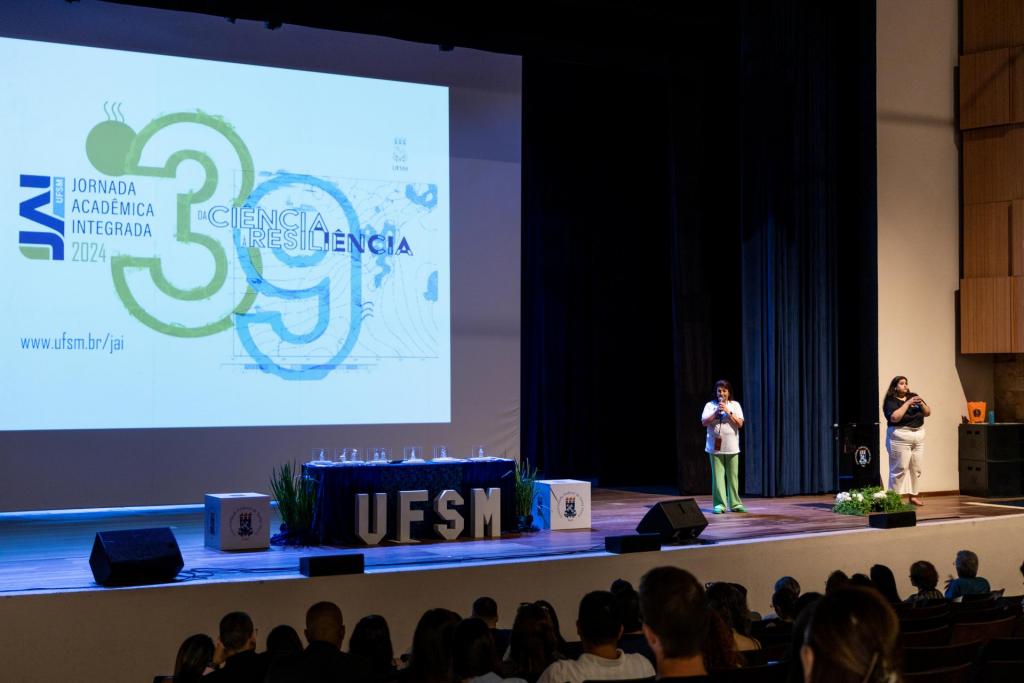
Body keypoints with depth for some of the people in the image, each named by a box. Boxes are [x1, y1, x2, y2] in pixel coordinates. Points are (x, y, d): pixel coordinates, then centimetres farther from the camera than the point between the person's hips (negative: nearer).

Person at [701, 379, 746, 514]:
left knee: (733, 476, 2)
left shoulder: (735, 405, 7)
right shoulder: (710, 405, 6)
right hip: (715, 446, -1)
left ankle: (735, 504, 9)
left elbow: (739, 423, -2)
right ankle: (719, 504, -1)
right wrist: (716, 412, -12)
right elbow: (704, 422, -3)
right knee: (718, 476, -3)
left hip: (732, 447, 1)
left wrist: (728, 411, -10)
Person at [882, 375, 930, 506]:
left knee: (916, 468, 7)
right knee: (900, 469, -9)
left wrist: (921, 403, -8)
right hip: (900, 437, -6)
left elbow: (927, 413, 12)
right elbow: (894, 417, -21)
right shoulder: (891, 401, -5)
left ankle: (913, 495, 16)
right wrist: (907, 403, -19)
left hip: (918, 436, 6)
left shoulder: (913, 396, 12)